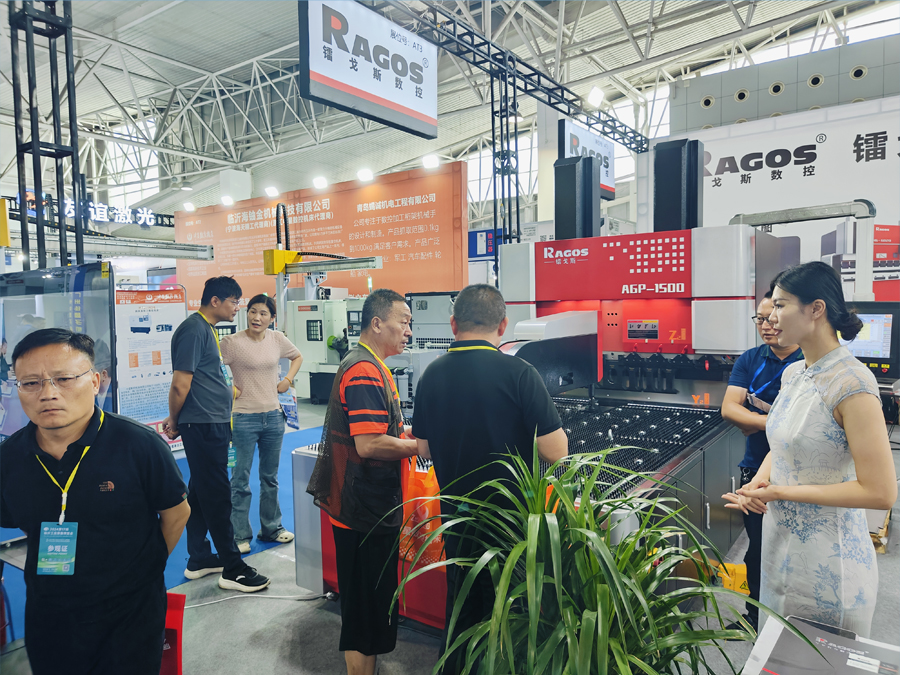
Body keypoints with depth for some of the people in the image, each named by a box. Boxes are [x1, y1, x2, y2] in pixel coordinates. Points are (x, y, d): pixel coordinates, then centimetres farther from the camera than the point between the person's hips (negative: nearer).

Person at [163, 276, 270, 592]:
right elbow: (181, 384, -17)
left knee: (201, 492, 16)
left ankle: (199, 560, 28)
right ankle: (232, 569, 5)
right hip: (203, 425, -10)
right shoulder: (194, 330, -16)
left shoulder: (206, 329, 15)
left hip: (213, 424, 10)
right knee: (217, 496, -3)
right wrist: (175, 421, -6)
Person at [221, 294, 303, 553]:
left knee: (270, 477, 16)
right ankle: (240, 535, 18)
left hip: (273, 416, 5)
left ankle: (271, 527, 31)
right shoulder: (232, 342, -11)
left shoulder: (277, 339, 3)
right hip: (244, 418, -4)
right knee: (241, 480, 4)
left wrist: (287, 380, 7)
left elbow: (297, 357, 19)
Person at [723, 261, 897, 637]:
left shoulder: (852, 384, -22)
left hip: (827, 562, -7)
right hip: (781, 543, 8)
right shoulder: (793, 373, 4)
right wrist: (758, 483, -4)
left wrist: (781, 492, -21)